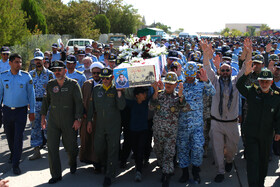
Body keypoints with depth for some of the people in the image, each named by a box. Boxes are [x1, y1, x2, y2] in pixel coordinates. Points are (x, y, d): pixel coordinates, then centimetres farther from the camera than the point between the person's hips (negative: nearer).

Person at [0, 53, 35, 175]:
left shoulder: (26, 76, -5)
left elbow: (31, 95, 1)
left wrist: (32, 111, 1)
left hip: (21, 110, -2)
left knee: (18, 137, -5)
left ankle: (15, 164, 3)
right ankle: (13, 154, 42)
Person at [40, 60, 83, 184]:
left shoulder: (73, 84, -5)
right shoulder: (50, 84, 6)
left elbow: (79, 102, -6)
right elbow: (46, 100, 16)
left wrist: (78, 119, -11)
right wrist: (43, 116, 12)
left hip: (69, 121, -3)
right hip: (53, 121, 3)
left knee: (70, 146, 7)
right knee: (52, 147, -3)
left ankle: (73, 163, 42)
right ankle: (56, 175, 7)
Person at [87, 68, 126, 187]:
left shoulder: (116, 90, -4)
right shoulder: (96, 89, 6)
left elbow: (121, 107, -13)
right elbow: (91, 106, 12)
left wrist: (119, 92, -24)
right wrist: (89, 121, 10)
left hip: (114, 126, -4)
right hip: (100, 126, 4)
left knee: (112, 150, 1)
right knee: (98, 149, 10)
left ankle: (109, 176, 12)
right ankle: (108, 166, 38)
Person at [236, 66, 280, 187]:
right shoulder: (252, 92, -2)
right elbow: (239, 85, -17)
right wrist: (246, 73, -31)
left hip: (266, 135, 2)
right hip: (251, 133, -2)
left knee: (264, 161, 16)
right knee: (252, 160, -5)